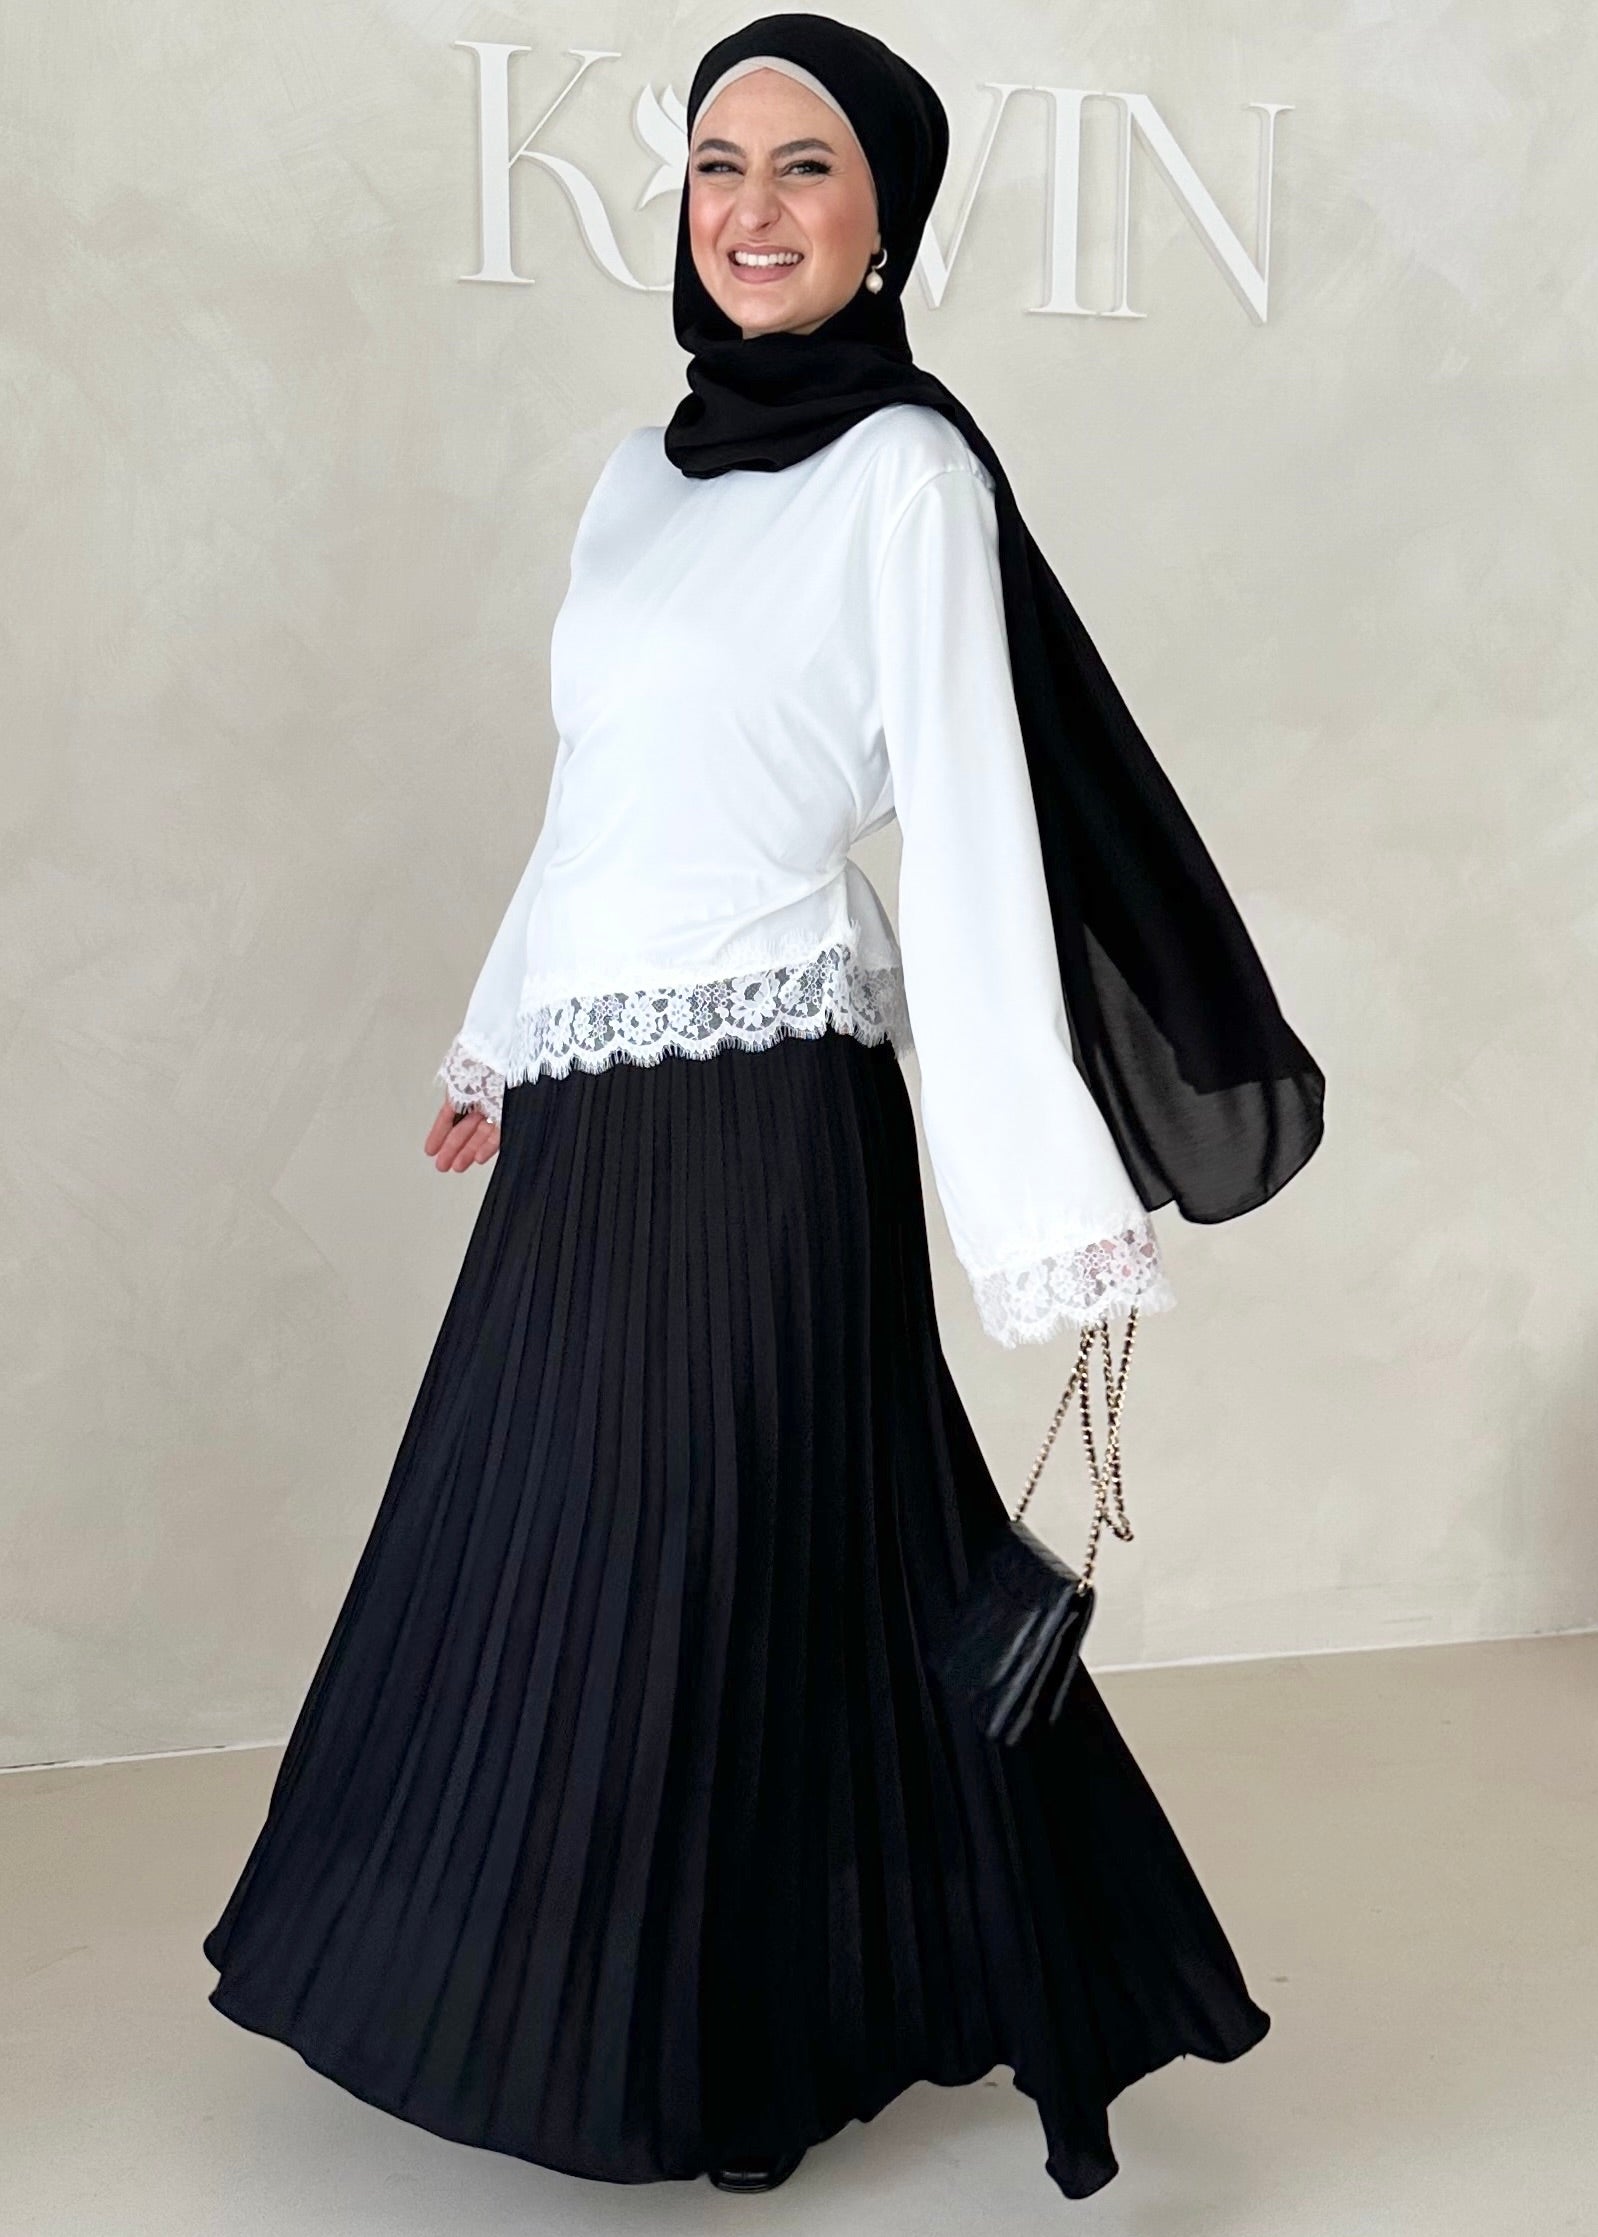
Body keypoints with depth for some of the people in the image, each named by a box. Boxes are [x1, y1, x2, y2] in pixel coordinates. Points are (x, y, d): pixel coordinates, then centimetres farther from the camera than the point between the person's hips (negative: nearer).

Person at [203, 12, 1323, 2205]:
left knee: (717, 1575, 3)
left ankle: (726, 2048, 25)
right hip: (595, 1112, 8)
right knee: (550, 1561, 18)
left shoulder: (906, 475, -9)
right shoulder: (645, 473, 13)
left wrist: (1051, 1207, -19)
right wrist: (499, 1049, 24)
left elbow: (972, 848, -15)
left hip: (758, 1108, -8)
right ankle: (596, 1991, 40)